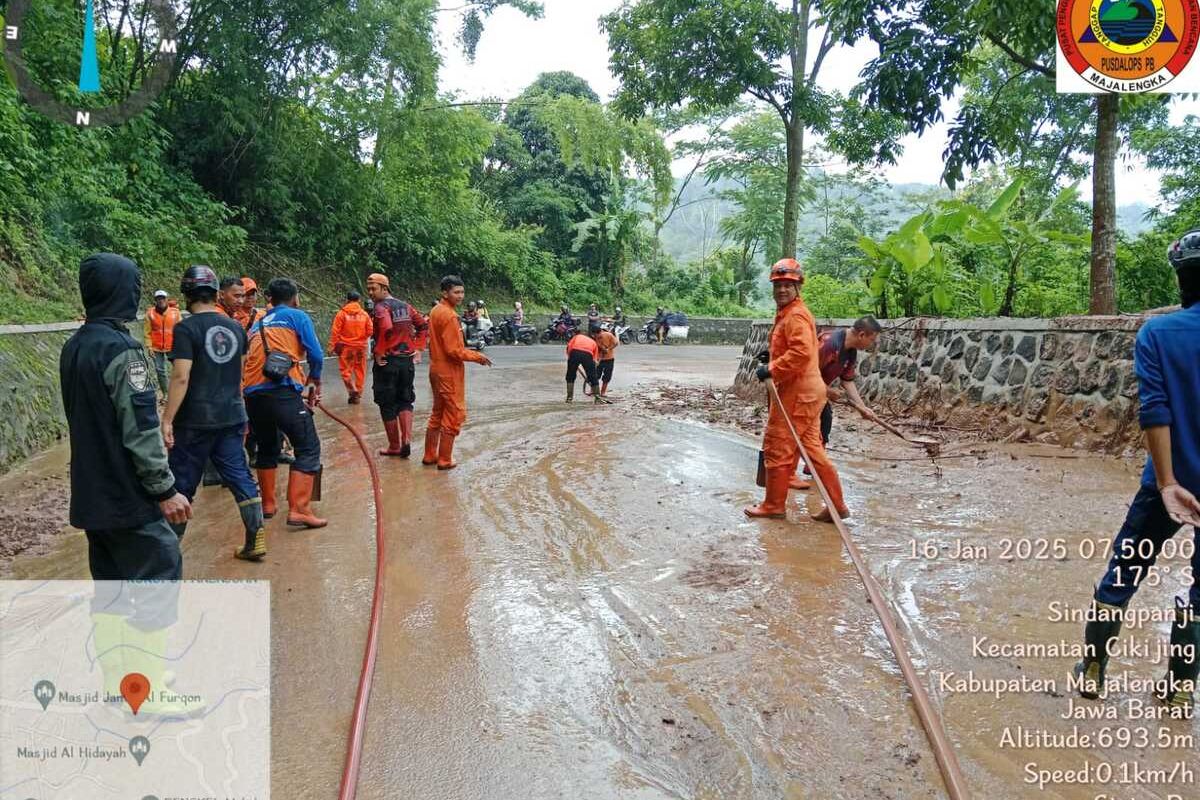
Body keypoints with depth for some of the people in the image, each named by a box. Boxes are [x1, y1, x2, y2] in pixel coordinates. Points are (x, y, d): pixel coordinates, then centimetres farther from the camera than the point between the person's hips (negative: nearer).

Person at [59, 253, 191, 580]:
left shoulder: (72, 347, 9)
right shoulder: (121, 348, -18)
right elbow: (140, 431, -22)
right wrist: (165, 490, -17)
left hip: (90, 496, 9)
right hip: (128, 496, -9)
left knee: (110, 578, 16)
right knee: (160, 572, -3)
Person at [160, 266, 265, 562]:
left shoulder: (186, 328, -12)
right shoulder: (235, 327, 6)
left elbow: (181, 377, -18)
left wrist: (167, 419, -15)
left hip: (195, 420, -5)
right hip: (232, 416, 5)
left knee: (182, 483, 8)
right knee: (239, 476, 9)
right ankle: (256, 541, 11)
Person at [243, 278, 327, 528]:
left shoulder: (258, 324, 27)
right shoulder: (297, 316, 9)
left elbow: (250, 359, 23)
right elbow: (316, 355, 0)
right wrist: (315, 382, 19)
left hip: (251, 393, 7)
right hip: (282, 391, -6)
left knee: (267, 448, 24)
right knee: (308, 448, 0)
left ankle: (267, 505, 32)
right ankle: (298, 510, -8)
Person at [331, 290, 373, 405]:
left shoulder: (342, 313, -7)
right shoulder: (364, 314, 0)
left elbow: (335, 331, -9)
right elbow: (370, 331, 0)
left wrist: (333, 346, -3)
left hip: (346, 346, -2)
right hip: (361, 347, 2)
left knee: (346, 370, 5)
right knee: (360, 371, 11)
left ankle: (352, 390, -12)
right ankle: (357, 395, 16)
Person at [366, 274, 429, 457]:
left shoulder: (381, 307, -11)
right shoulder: (405, 306, 11)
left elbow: (386, 327, -29)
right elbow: (424, 324, 12)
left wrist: (379, 352, -19)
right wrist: (418, 348, 11)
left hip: (387, 362, -6)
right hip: (407, 360, 6)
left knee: (388, 406, 6)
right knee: (405, 402, 14)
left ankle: (394, 446, 14)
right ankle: (407, 441, 0)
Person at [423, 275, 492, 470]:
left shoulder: (435, 311, 10)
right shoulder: (449, 315, -19)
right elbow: (454, 351, -22)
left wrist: (469, 352, 16)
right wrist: (476, 356, -10)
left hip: (437, 369, 10)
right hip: (449, 372, -9)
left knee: (437, 414, 18)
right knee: (453, 416, 1)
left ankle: (430, 455, 25)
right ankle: (445, 460, 7)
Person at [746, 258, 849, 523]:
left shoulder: (795, 315, -14)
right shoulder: (788, 312, 18)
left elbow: (802, 352, -27)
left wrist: (771, 370, -19)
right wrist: (772, 367, 16)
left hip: (796, 394, -10)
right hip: (808, 391, 10)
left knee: (777, 448, 0)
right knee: (813, 449, 13)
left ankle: (774, 506, 12)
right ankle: (837, 505, 18)